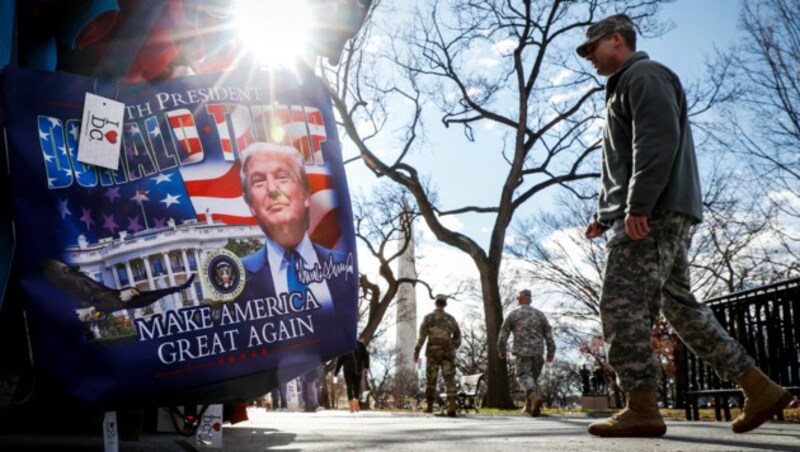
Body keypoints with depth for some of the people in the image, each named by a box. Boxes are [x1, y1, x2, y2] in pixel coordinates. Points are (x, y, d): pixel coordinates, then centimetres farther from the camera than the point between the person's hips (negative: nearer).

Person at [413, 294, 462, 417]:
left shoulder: (429, 317, -1)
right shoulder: (450, 318, 7)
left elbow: (422, 336, -7)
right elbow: (457, 336, 13)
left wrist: (416, 352, -6)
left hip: (433, 352, -1)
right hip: (448, 352, 1)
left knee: (431, 379, 9)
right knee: (449, 379, -4)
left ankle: (429, 406, 15)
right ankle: (452, 406, -18)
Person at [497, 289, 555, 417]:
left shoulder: (513, 314, 2)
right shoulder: (539, 314, 9)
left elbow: (503, 333, 2)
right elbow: (548, 333, 5)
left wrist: (501, 350, 13)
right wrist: (551, 352, 8)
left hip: (522, 351, -3)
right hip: (538, 351, 3)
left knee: (524, 376, -7)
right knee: (533, 376, 15)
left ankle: (535, 397, -35)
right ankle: (529, 406, 14)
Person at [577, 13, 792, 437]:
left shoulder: (644, 76, -2)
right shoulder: (624, 88, 30)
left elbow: (658, 141, -18)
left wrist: (636, 206, -25)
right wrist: (604, 214, 24)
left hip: (653, 214, -10)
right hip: (659, 216, 10)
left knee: (623, 305, -13)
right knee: (680, 305, 9)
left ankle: (641, 408, -12)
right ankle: (759, 388, 10)